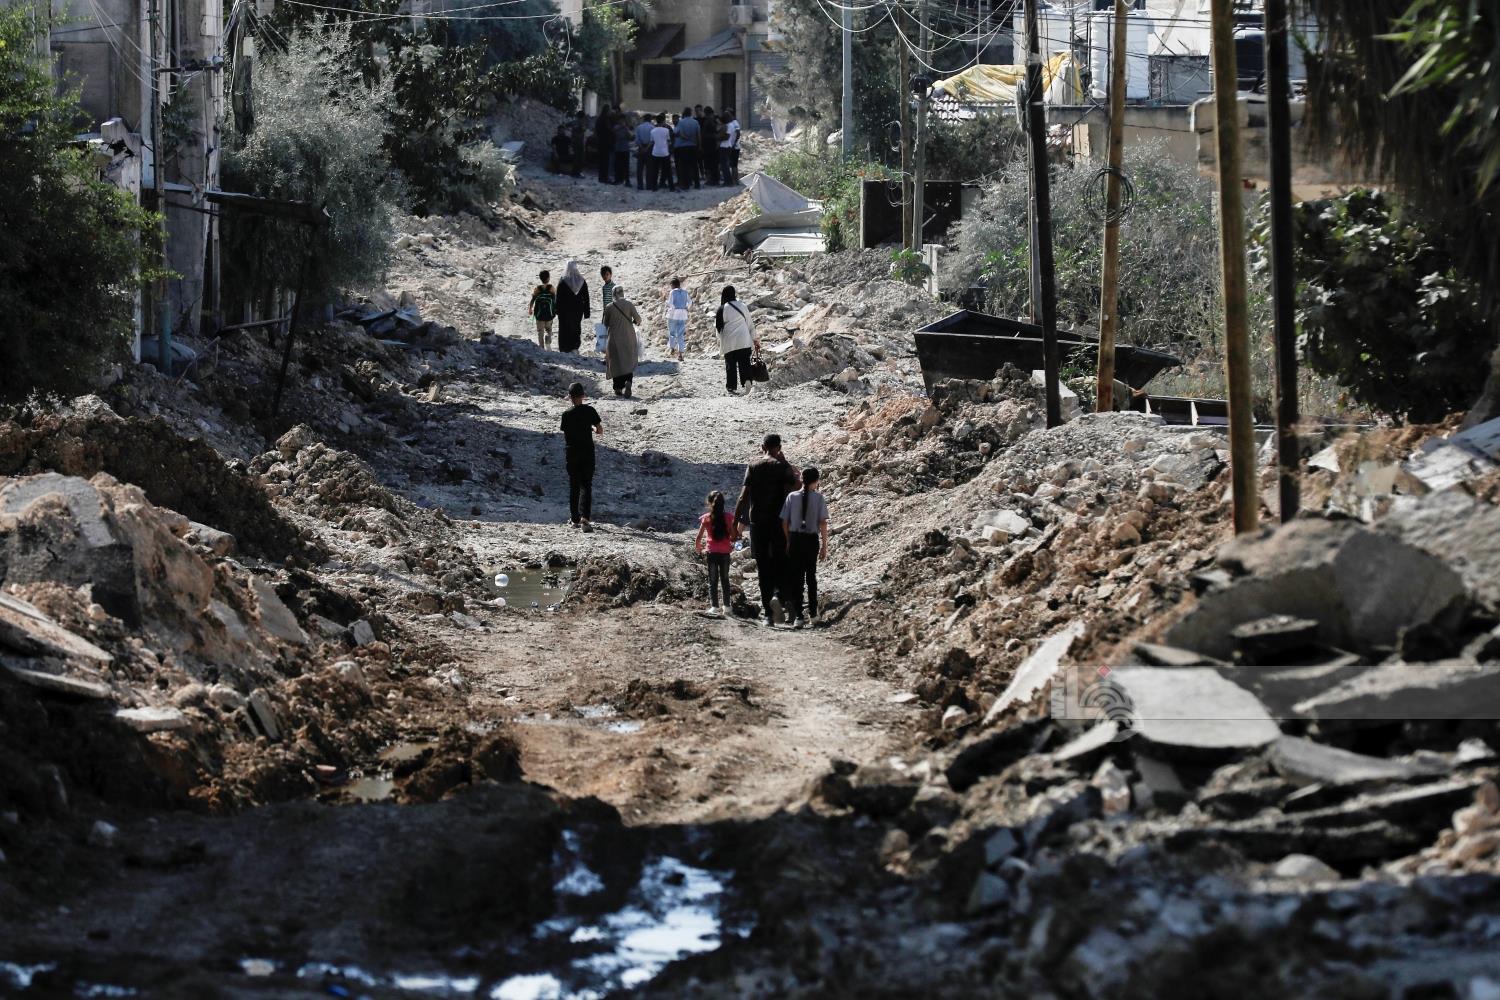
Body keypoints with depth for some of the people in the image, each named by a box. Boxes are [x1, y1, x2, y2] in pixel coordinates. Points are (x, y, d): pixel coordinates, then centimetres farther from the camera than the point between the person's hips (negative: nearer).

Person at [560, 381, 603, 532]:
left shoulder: (567, 415, -6)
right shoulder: (590, 411, -7)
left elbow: (565, 435, 2)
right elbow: (600, 431, -1)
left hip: (570, 453, 1)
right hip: (587, 452, -1)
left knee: (573, 486, 13)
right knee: (586, 485, -2)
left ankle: (575, 519, 17)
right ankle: (585, 517, -21)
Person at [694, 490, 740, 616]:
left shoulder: (706, 518, -7)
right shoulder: (728, 517, -3)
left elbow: (699, 538, -7)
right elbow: (733, 536, -1)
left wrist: (698, 549, 10)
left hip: (712, 552, -2)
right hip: (725, 552, 2)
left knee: (712, 581, 4)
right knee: (725, 579, 15)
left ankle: (714, 606, -4)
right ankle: (727, 606, 19)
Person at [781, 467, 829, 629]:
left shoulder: (791, 497, -3)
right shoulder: (819, 498, -6)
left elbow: (785, 522, -1)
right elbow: (823, 523, -6)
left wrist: (788, 542, 10)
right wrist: (824, 546, 1)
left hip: (795, 539, 0)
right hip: (812, 539, 0)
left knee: (796, 578, 1)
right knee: (811, 576, 18)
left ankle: (798, 616, -7)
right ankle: (812, 612, 26)